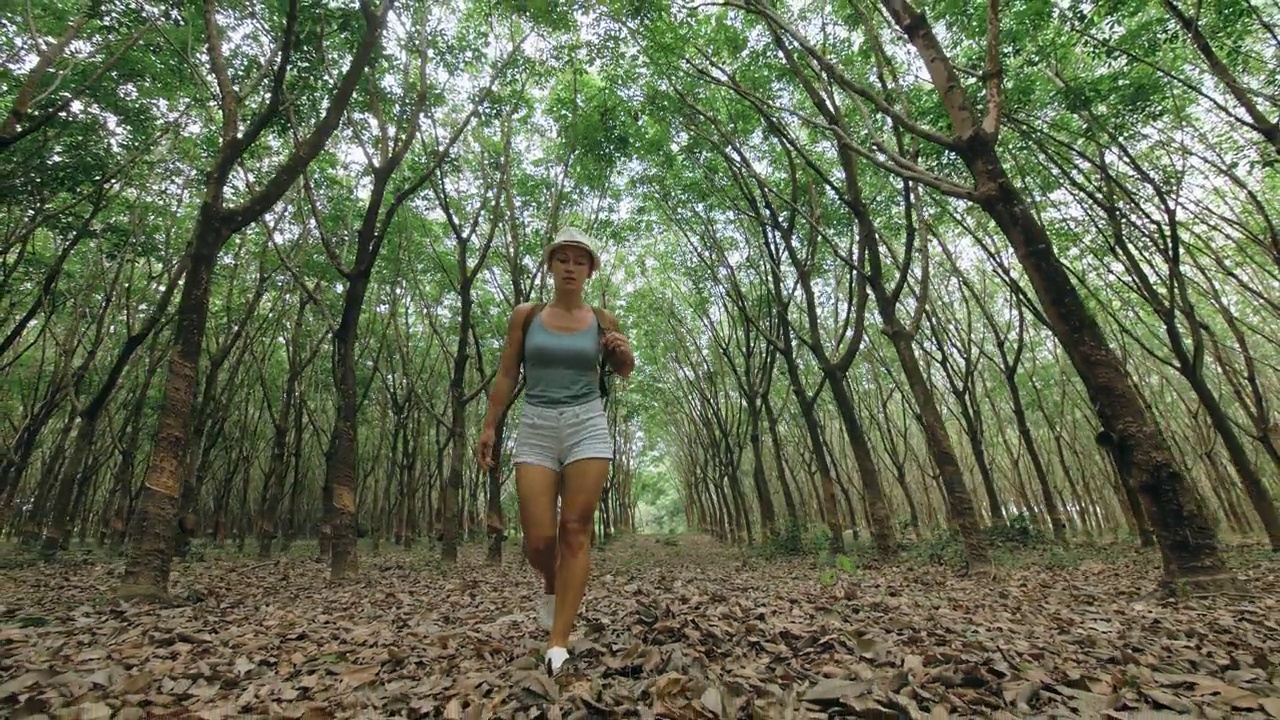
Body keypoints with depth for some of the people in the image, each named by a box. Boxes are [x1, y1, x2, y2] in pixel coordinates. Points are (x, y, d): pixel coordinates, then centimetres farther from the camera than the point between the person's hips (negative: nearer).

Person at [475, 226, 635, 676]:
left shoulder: (602, 320, 5)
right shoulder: (525, 315, 5)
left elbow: (623, 371, 18)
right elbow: (507, 376, 9)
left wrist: (623, 352, -5)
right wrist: (488, 428, 5)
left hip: (588, 426, 0)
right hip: (535, 428, 0)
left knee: (575, 533, -4)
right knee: (539, 540, -3)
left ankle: (558, 646, 4)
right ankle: (551, 586, 33)